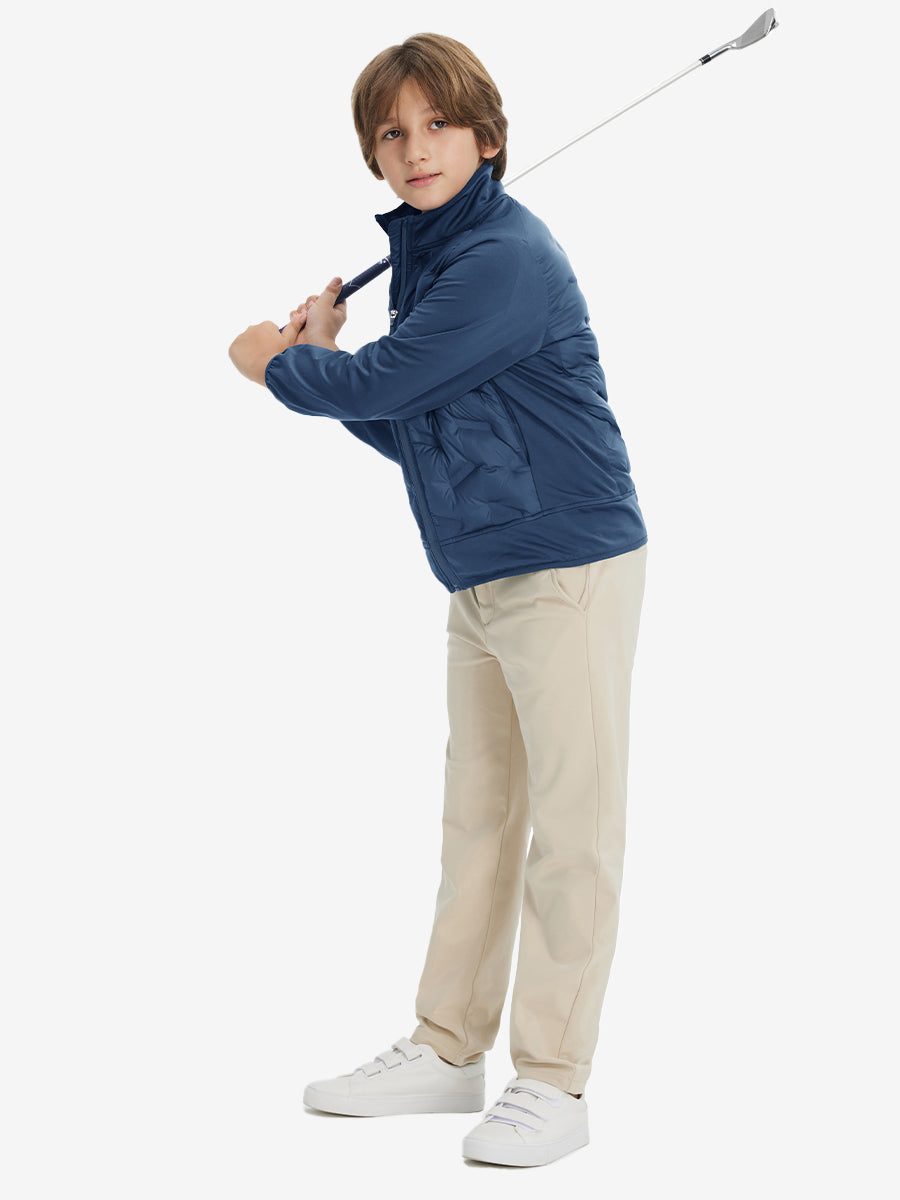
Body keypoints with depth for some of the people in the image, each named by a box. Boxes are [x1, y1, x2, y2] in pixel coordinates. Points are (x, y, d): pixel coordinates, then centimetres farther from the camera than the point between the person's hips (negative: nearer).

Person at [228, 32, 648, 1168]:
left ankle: (552, 1082, 2)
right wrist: (317, 357, 6)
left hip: (570, 567, -9)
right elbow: (406, 429, 19)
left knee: (570, 826, -4)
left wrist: (272, 360, 1)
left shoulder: (506, 259, -18)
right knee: (476, 816, 14)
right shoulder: (421, 252, 12)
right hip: (479, 580, 9)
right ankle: (448, 1050, 24)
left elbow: (378, 382, -18)